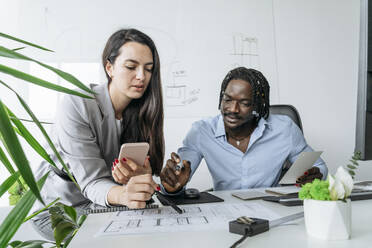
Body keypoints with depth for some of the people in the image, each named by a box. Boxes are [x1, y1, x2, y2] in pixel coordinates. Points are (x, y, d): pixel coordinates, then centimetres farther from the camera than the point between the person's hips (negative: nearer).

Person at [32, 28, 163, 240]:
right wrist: (122, 194, -49)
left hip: (103, 207, 5)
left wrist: (142, 177, -36)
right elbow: (92, 180, -26)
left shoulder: (143, 111, -4)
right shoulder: (77, 105, -20)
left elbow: (145, 169, -10)